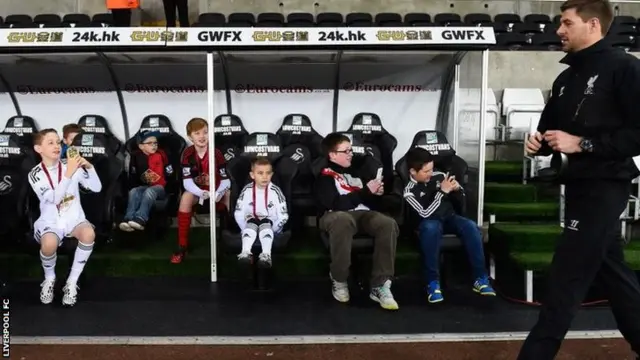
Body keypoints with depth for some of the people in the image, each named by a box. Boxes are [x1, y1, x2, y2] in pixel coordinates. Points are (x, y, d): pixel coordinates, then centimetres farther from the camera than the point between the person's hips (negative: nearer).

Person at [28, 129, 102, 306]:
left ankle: (72, 282, -15)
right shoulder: (35, 174, -6)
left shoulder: (71, 165, -2)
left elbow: (97, 188, -3)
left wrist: (89, 167, -19)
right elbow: (53, 198, -20)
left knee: (89, 233, -33)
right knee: (50, 243, -35)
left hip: (74, 218, 1)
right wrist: (69, 174, -30)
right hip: (50, 221, -1)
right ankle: (49, 278, 0)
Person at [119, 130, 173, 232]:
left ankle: (140, 219, -51)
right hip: (144, 187, 3)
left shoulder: (161, 155, 2)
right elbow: (133, 176, 14)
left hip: (160, 187, -3)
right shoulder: (136, 156, 8)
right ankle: (128, 219, -44)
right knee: (133, 192, -26)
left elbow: (170, 174, 0)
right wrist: (136, 187, 1)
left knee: (149, 191, -34)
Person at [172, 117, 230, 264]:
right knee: (186, 197, -31)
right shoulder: (188, 154, -12)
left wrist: (218, 193, -34)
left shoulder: (216, 153, -14)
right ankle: (182, 247, -25)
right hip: (196, 191, 1)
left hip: (216, 191, 0)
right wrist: (201, 193, -34)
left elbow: (226, 181, -14)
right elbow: (187, 182, -16)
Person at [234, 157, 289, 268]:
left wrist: (271, 230, -15)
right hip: (252, 223, 1)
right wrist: (247, 230, -11)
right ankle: (245, 253, -41)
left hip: (271, 226, -1)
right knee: (252, 222, -30)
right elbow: (238, 213, -6)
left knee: (265, 224, -32)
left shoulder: (275, 191, -15)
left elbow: (283, 216, -14)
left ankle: (266, 255, -45)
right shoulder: (247, 190, -10)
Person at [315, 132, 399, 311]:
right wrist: (366, 191, -10)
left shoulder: (356, 172, 23)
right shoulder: (325, 176, 3)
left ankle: (380, 285, -25)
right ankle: (339, 281, -22)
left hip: (362, 214, 5)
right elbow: (337, 204, -14)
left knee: (388, 223, -28)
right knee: (343, 220, -43)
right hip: (337, 216, -5)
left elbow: (370, 203, 28)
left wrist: (376, 193, 5)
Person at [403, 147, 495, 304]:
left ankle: (480, 278, -21)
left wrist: (457, 189, -16)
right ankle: (433, 282, -32)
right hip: (430, 223, -3)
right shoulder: (410, 191, -13)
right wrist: (442, 192, -26)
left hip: (449, 217, 4)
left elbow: (460, 201, 8)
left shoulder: (439, 176, -3)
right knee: (431, 227, -38)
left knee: (471, 226, -27)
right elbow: (425, 214, -25)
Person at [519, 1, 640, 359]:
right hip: (580, 185, 9)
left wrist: (582, 143, -20)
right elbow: (551, 129, 21)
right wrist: (539, 142, -1)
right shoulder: (566, 78, 14)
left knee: (567, 278, -5)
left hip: (605, 187, -9)